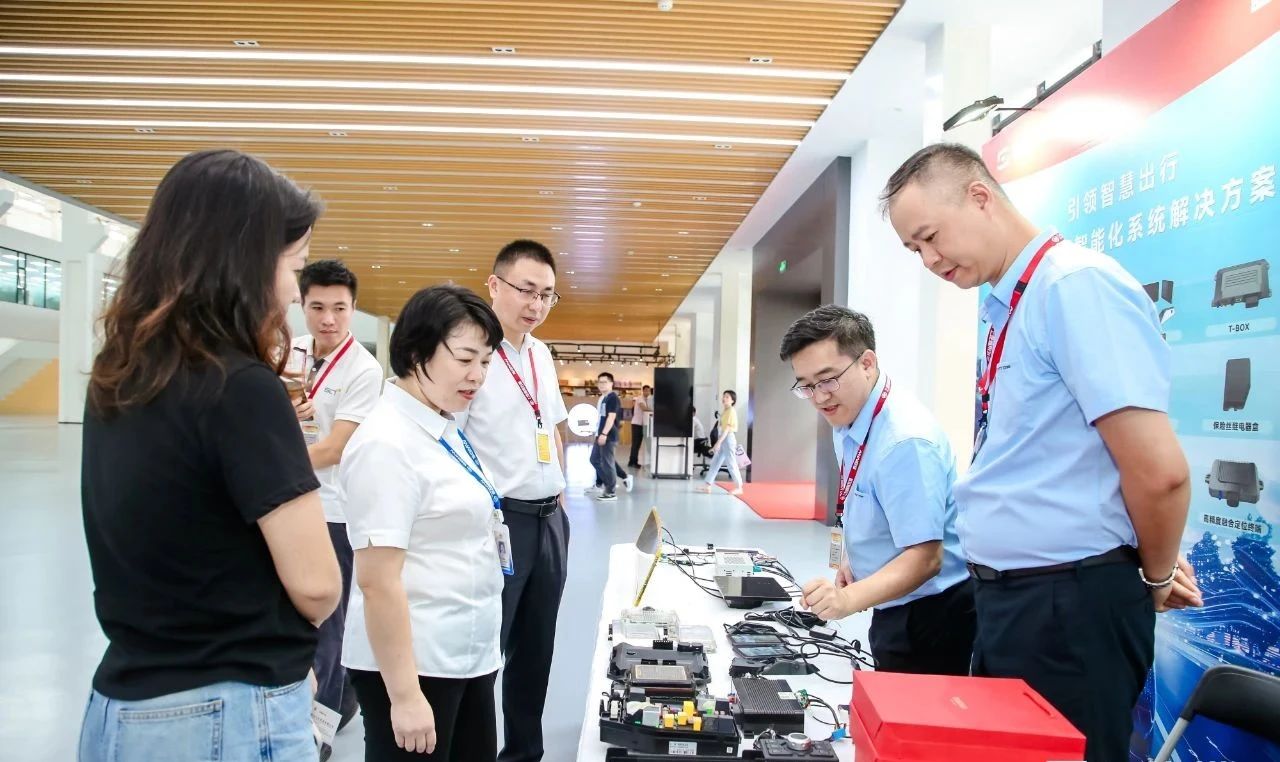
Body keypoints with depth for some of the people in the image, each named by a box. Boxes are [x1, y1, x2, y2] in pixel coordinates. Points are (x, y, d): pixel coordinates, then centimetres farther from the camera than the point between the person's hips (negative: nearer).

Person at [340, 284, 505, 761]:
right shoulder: (387, 443, -19)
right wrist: (404, 695, -20)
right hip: (413, 664, -8)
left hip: (468, 655, 8)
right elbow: (378, 581, -21)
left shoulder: (445, 430, 6)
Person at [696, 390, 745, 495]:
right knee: (715, 462, 7)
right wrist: (717, 444, 15)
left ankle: (739, 487, 4)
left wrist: (718, 442, -24)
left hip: (728, 438, -10)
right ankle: (707, 485, 8)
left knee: (731, 464, -4)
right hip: (723, 438, 10)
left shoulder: (731, 411, -12)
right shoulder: (725, 411, 15)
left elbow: (727, 428, -19)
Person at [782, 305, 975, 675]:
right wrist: (852, 558, 4)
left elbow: (924, 557, -30)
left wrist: (849, 598, -42)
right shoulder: (846, 420, 1)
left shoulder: (905, 439, -27)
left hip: (934, 616, -9)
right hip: (894, 611, 9)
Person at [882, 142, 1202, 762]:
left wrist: (1155, 579, -6)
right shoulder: (1005, 308, 10)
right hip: (1004, 595, 9)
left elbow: (1158, 471, -23)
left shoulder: (1077, 286, -18)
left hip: (1069, 603, -9)